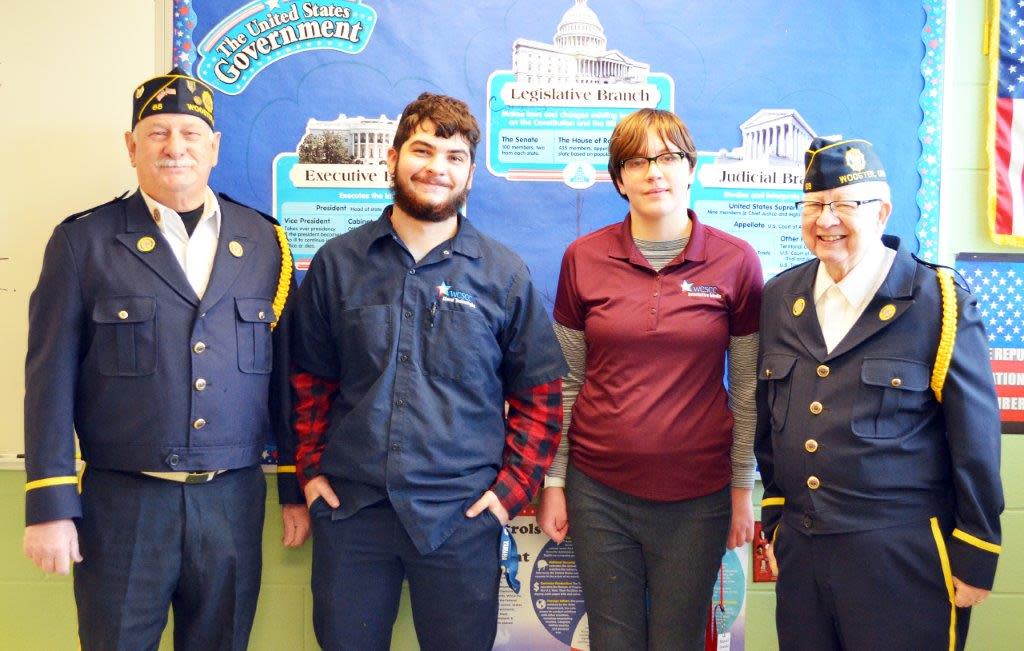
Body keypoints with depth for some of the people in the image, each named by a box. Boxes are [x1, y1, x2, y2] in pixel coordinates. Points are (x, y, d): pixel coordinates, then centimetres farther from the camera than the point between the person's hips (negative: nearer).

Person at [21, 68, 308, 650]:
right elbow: (51, 378, -3)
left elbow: (288, 375, 7)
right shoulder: (83, 241, -1)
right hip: (121, 507, -2)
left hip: (234, 503, 2)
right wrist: (49, 506, -6)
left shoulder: (264, 243, 5)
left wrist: (296, 490, 7)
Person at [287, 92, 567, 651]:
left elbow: (539, 393, 4)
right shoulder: (336, 263, 3)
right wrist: (310, 468, 3)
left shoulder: (505, 274, 0)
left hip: (461, 515, -1)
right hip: (349, 506, 1)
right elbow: (310, 378, 10)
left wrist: (512, 487, -3)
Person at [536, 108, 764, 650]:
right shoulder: (583, 258, -1)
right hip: (599, 491, 1)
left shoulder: (735, 261, -3)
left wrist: (744, 489, 2)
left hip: (696, 497, -1)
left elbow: (747, 388, 2)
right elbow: (566, 381, 4)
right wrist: (552, 482, 4)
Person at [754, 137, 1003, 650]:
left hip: (905, 559, -4)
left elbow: (977, 442, -7)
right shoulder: (780, 299, 6)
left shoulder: (940, 304, -8)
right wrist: (774, 518, 14)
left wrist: (975, 561, -5)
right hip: (800, 551, 5)